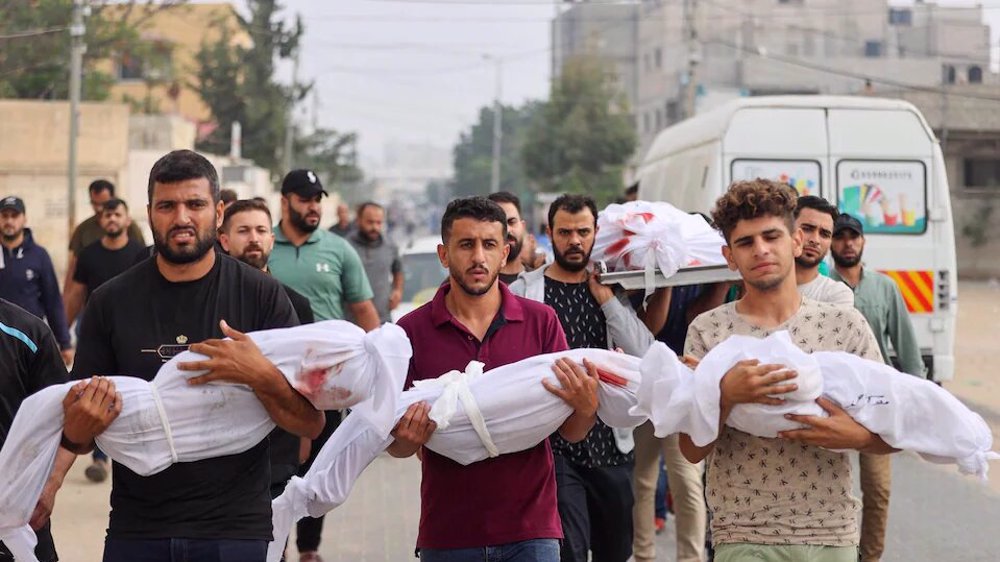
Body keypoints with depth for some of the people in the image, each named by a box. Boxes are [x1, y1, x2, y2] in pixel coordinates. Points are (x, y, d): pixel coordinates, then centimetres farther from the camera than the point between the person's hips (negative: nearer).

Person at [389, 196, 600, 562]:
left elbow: (571, 433, 2)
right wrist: (408, 440, -18)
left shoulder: (541, 321, 1)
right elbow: (396, 446, 4)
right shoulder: (412, 330, -2)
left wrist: (585, 408, -18)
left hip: (530, 531, 0)